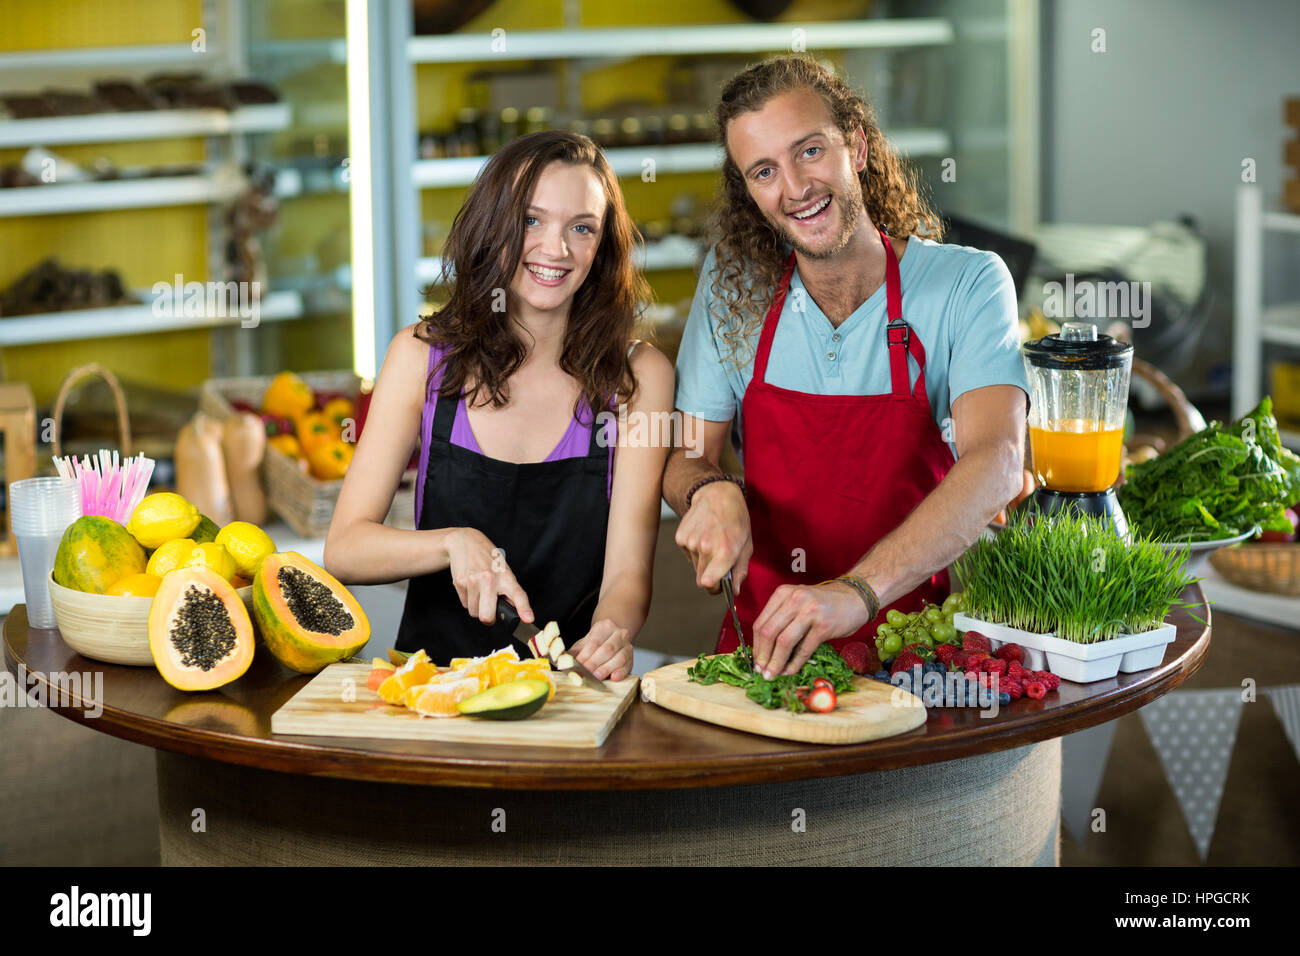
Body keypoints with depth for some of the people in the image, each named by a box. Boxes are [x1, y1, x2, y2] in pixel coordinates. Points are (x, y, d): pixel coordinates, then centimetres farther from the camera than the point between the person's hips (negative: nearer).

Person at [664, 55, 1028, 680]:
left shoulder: (967, 284, -7)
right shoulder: (732, 283, 3)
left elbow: (996, 462, -21)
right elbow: (686, 457, 8)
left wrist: (858, 591, -36)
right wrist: (710, 491, -18)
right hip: (764, 642, 2)